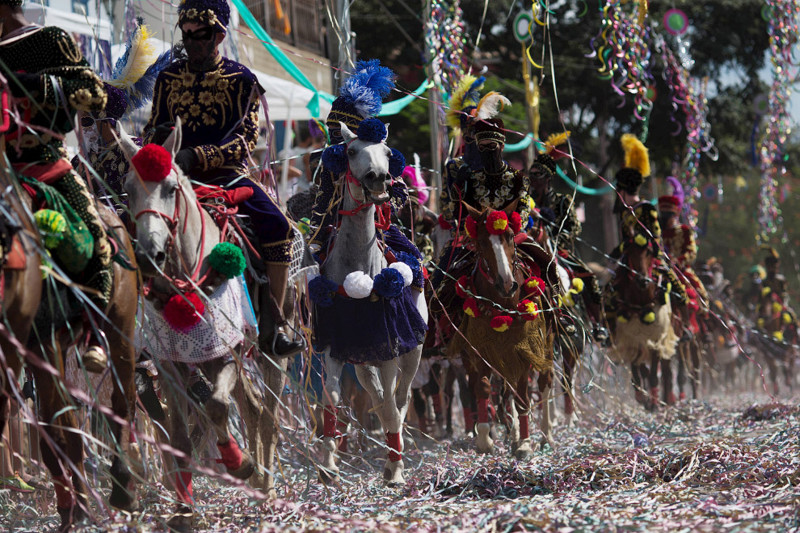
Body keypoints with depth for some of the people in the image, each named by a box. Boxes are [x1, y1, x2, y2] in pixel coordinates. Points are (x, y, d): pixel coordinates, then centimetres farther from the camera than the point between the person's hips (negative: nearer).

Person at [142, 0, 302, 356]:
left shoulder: (240, 79, 2)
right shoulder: (168, 78, 12)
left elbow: (246, 139, -9)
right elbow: (153, 130, 17)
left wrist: (197, 155, -24)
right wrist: (155, 136, -10)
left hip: (228, 176, -2)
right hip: (176, 177, 2)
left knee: (277, 226, -26)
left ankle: (275, 326, -19)